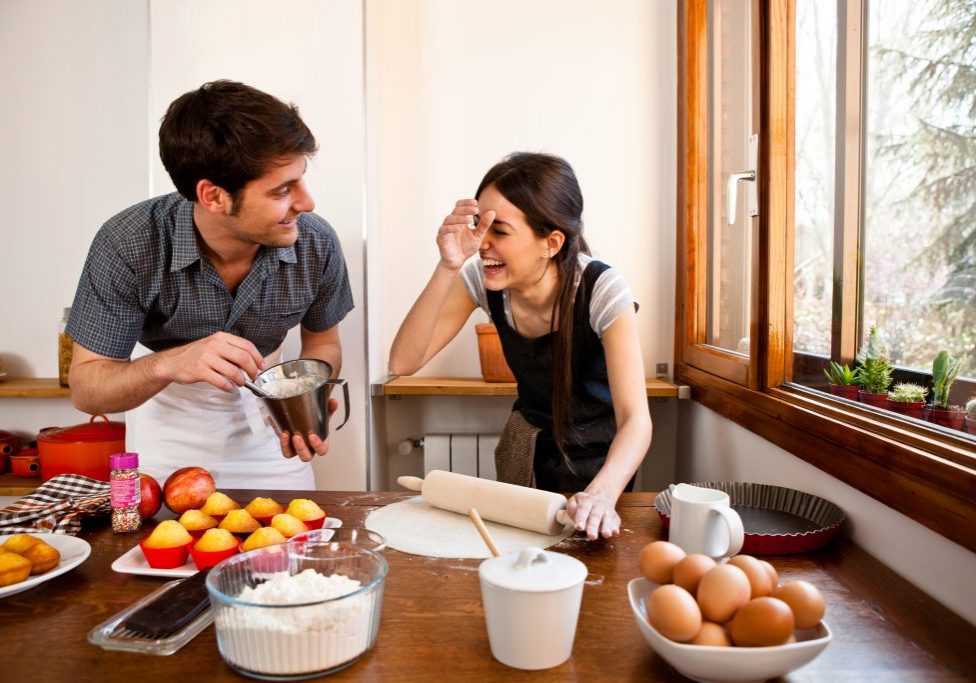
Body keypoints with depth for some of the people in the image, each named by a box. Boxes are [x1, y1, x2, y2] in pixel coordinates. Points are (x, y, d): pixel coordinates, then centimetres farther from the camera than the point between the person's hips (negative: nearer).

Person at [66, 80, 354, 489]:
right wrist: (168, 364, -41)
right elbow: (85, 388, -21)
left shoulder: (316, 244, -23)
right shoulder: (128, 246, -28)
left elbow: (322, 343, -5)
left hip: (267, 423, 2)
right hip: (171, 424, -1)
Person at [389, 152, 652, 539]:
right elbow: (403, 363, -26)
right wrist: (448, 268, -37)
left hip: (597, 457, -3)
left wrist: (602, 494, -55)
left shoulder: (602, 290, -29)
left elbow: (635, 419, -35)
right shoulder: (479, 279, -19)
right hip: (526, 449, 4)